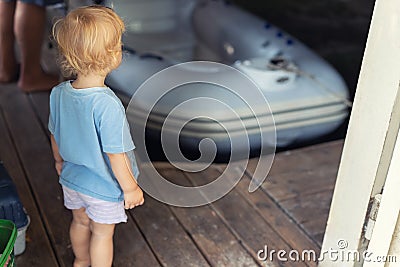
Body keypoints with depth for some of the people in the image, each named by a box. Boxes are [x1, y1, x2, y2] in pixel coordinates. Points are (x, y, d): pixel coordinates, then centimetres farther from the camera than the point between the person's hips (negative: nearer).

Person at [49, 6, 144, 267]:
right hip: (103, 187, -6)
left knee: (80, 222, 30)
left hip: (72, 179, 7)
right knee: (102, 233, 17)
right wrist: (131, 188, -12)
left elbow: (54, 134, 2)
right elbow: (115, 155, -27)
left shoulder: (59, 93, -14)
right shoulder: (107, 105, -34)